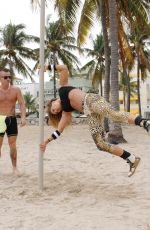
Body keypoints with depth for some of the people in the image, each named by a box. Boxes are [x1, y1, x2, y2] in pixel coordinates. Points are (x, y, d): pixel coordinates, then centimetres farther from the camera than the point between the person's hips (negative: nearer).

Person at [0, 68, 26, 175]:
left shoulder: (16, 90, -2)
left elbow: (22, 103, -9)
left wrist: (23, 117, -22)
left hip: (12, 119, 1)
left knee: (13, 144, 5)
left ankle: (15, 167, 15)